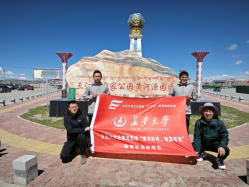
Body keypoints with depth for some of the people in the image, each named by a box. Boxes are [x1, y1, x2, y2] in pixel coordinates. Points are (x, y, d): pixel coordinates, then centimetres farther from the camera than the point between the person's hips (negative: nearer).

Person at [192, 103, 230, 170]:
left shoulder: (219, 123, -13)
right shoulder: (199, 123, -14)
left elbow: (224, 136, -13)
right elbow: (197, 137, -13)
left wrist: (222, 146, -33)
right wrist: (197, 150, -23)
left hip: (215, 144, -1)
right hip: (203, 144, 2)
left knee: (226, 151, -30)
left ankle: (220, 160, 9)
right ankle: (202, 153, 15)